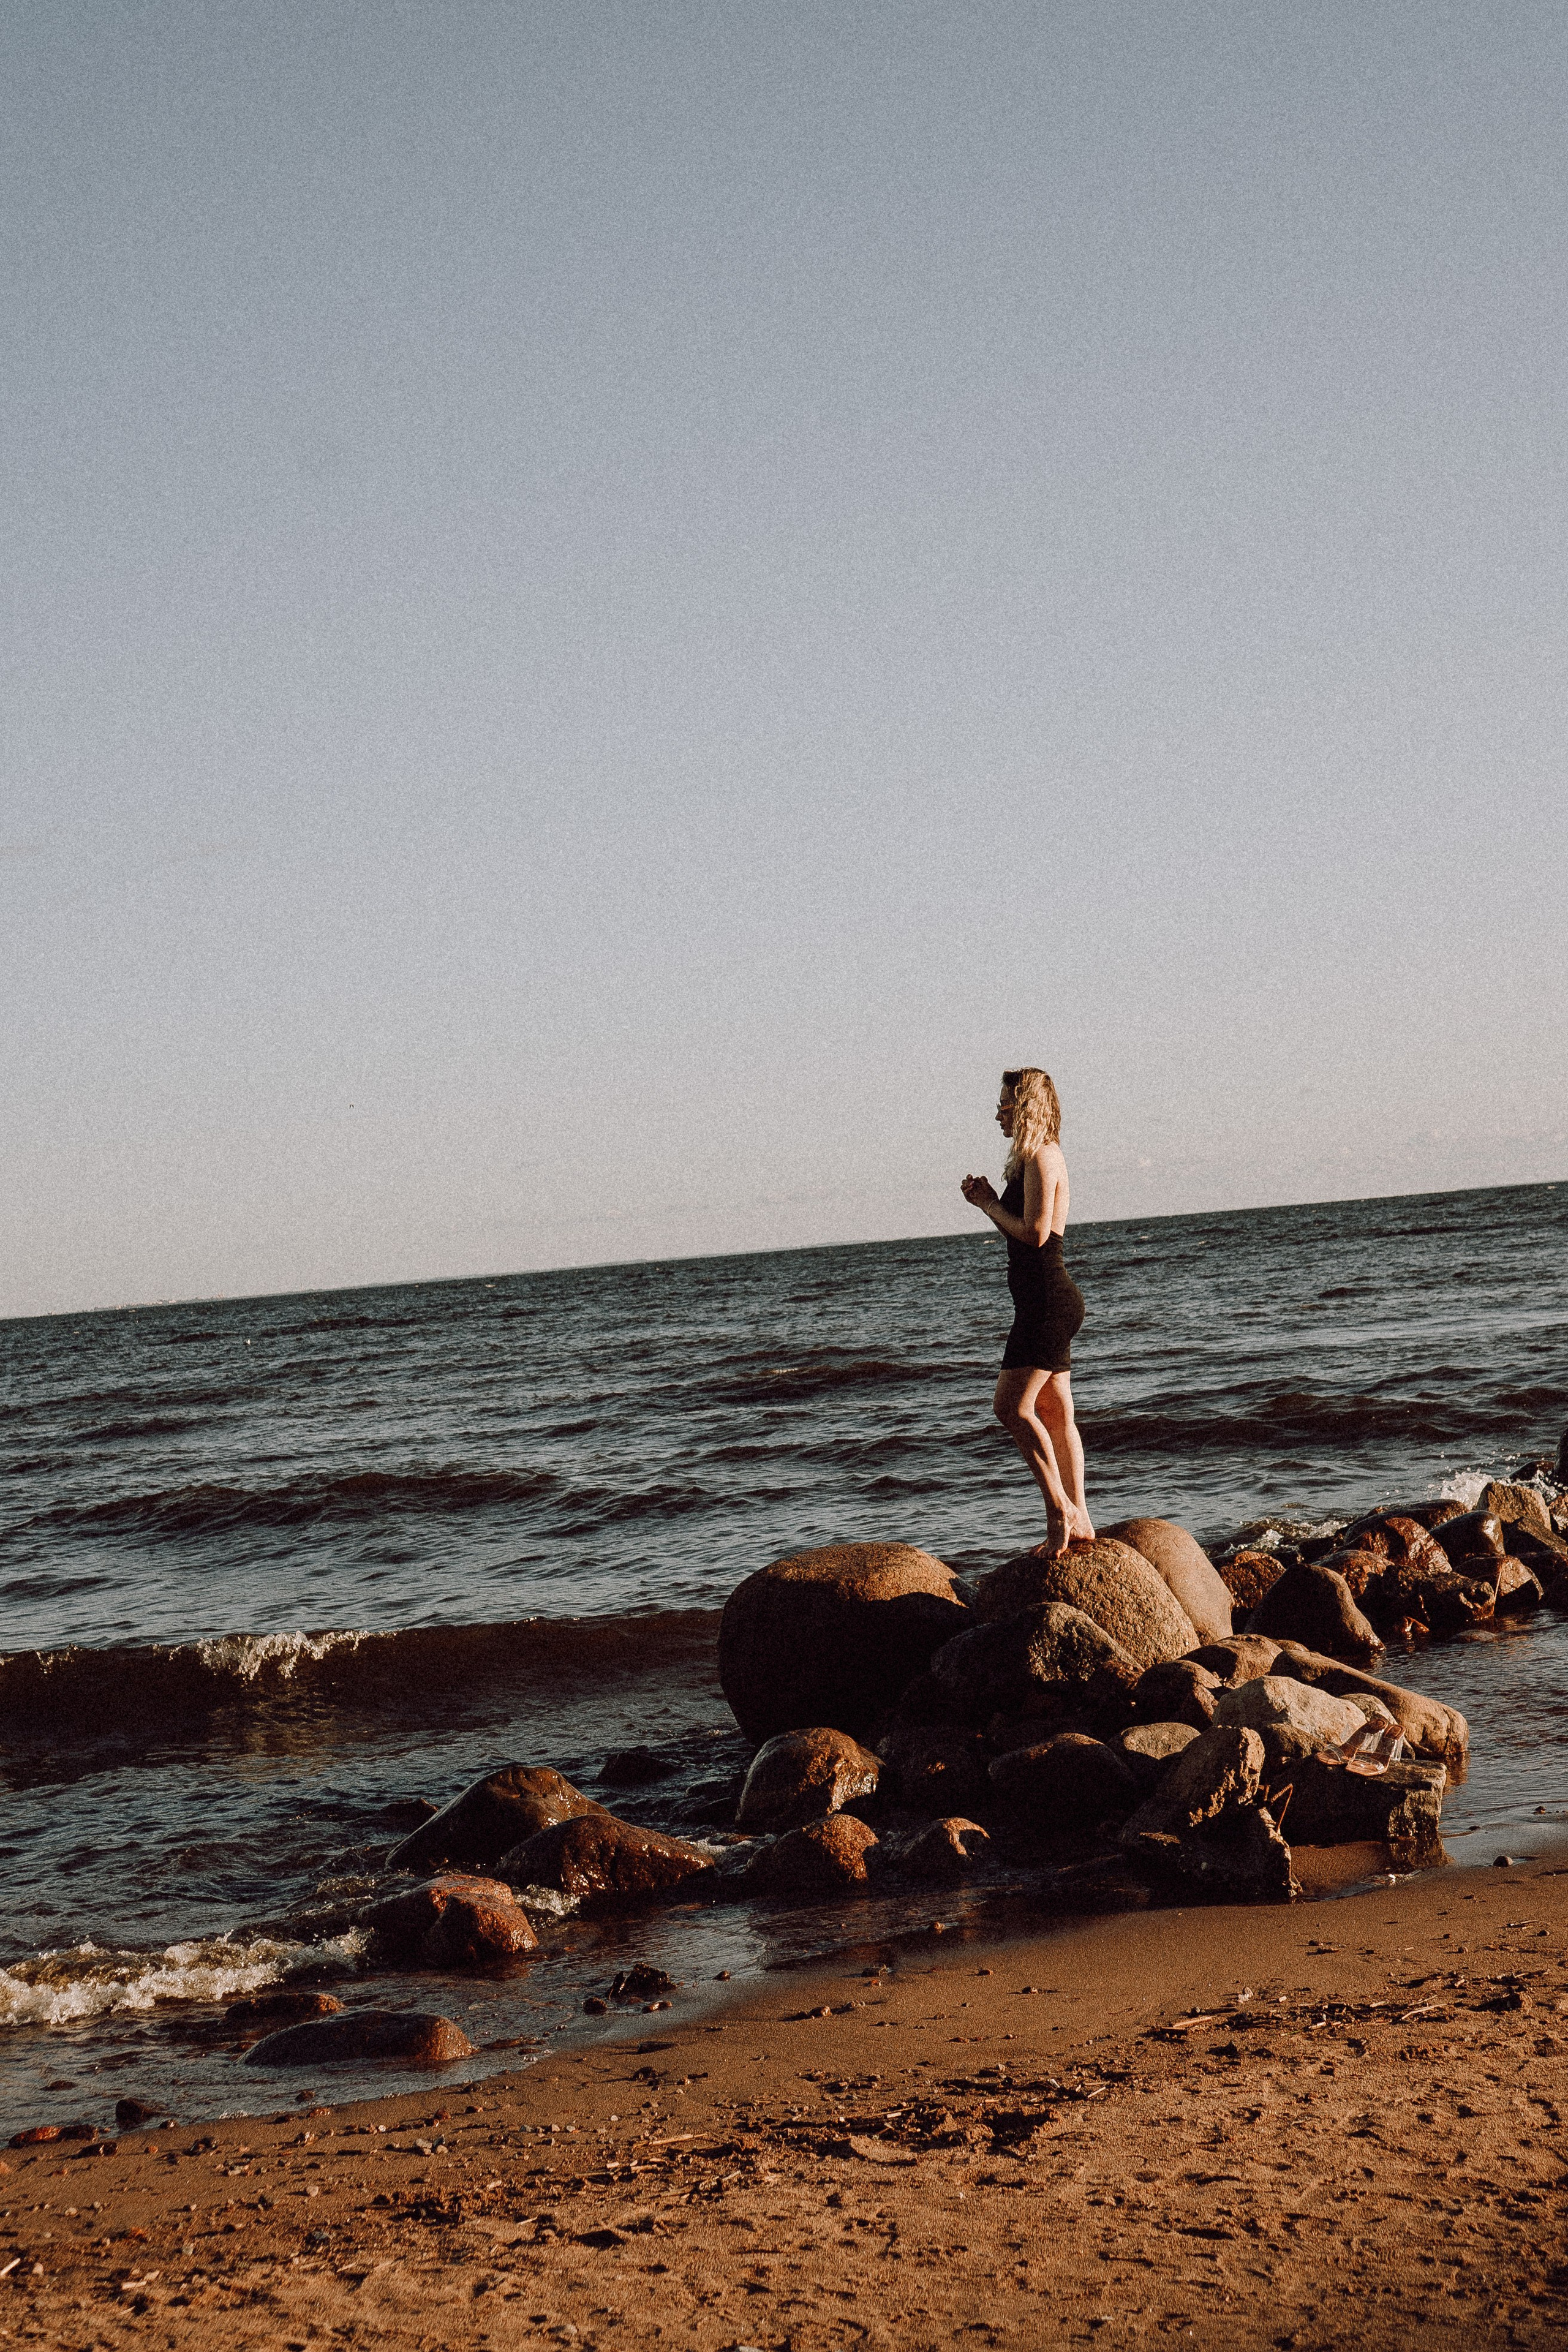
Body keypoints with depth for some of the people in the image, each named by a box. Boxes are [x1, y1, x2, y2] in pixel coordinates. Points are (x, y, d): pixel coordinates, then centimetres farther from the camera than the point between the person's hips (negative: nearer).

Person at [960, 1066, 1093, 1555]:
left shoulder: (1041, 1158, -13)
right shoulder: (1035, 1158, 18)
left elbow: (1035, 1233, -21)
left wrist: (991, 1205, -7)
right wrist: (988, 1204, 9)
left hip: (1047, 1300, -11)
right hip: (1047, 1299, 11)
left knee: (1012, 1406, -13)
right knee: (1056, 1414, 10)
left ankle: (1060, 1508, -13)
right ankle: (1078, 1523, 11)